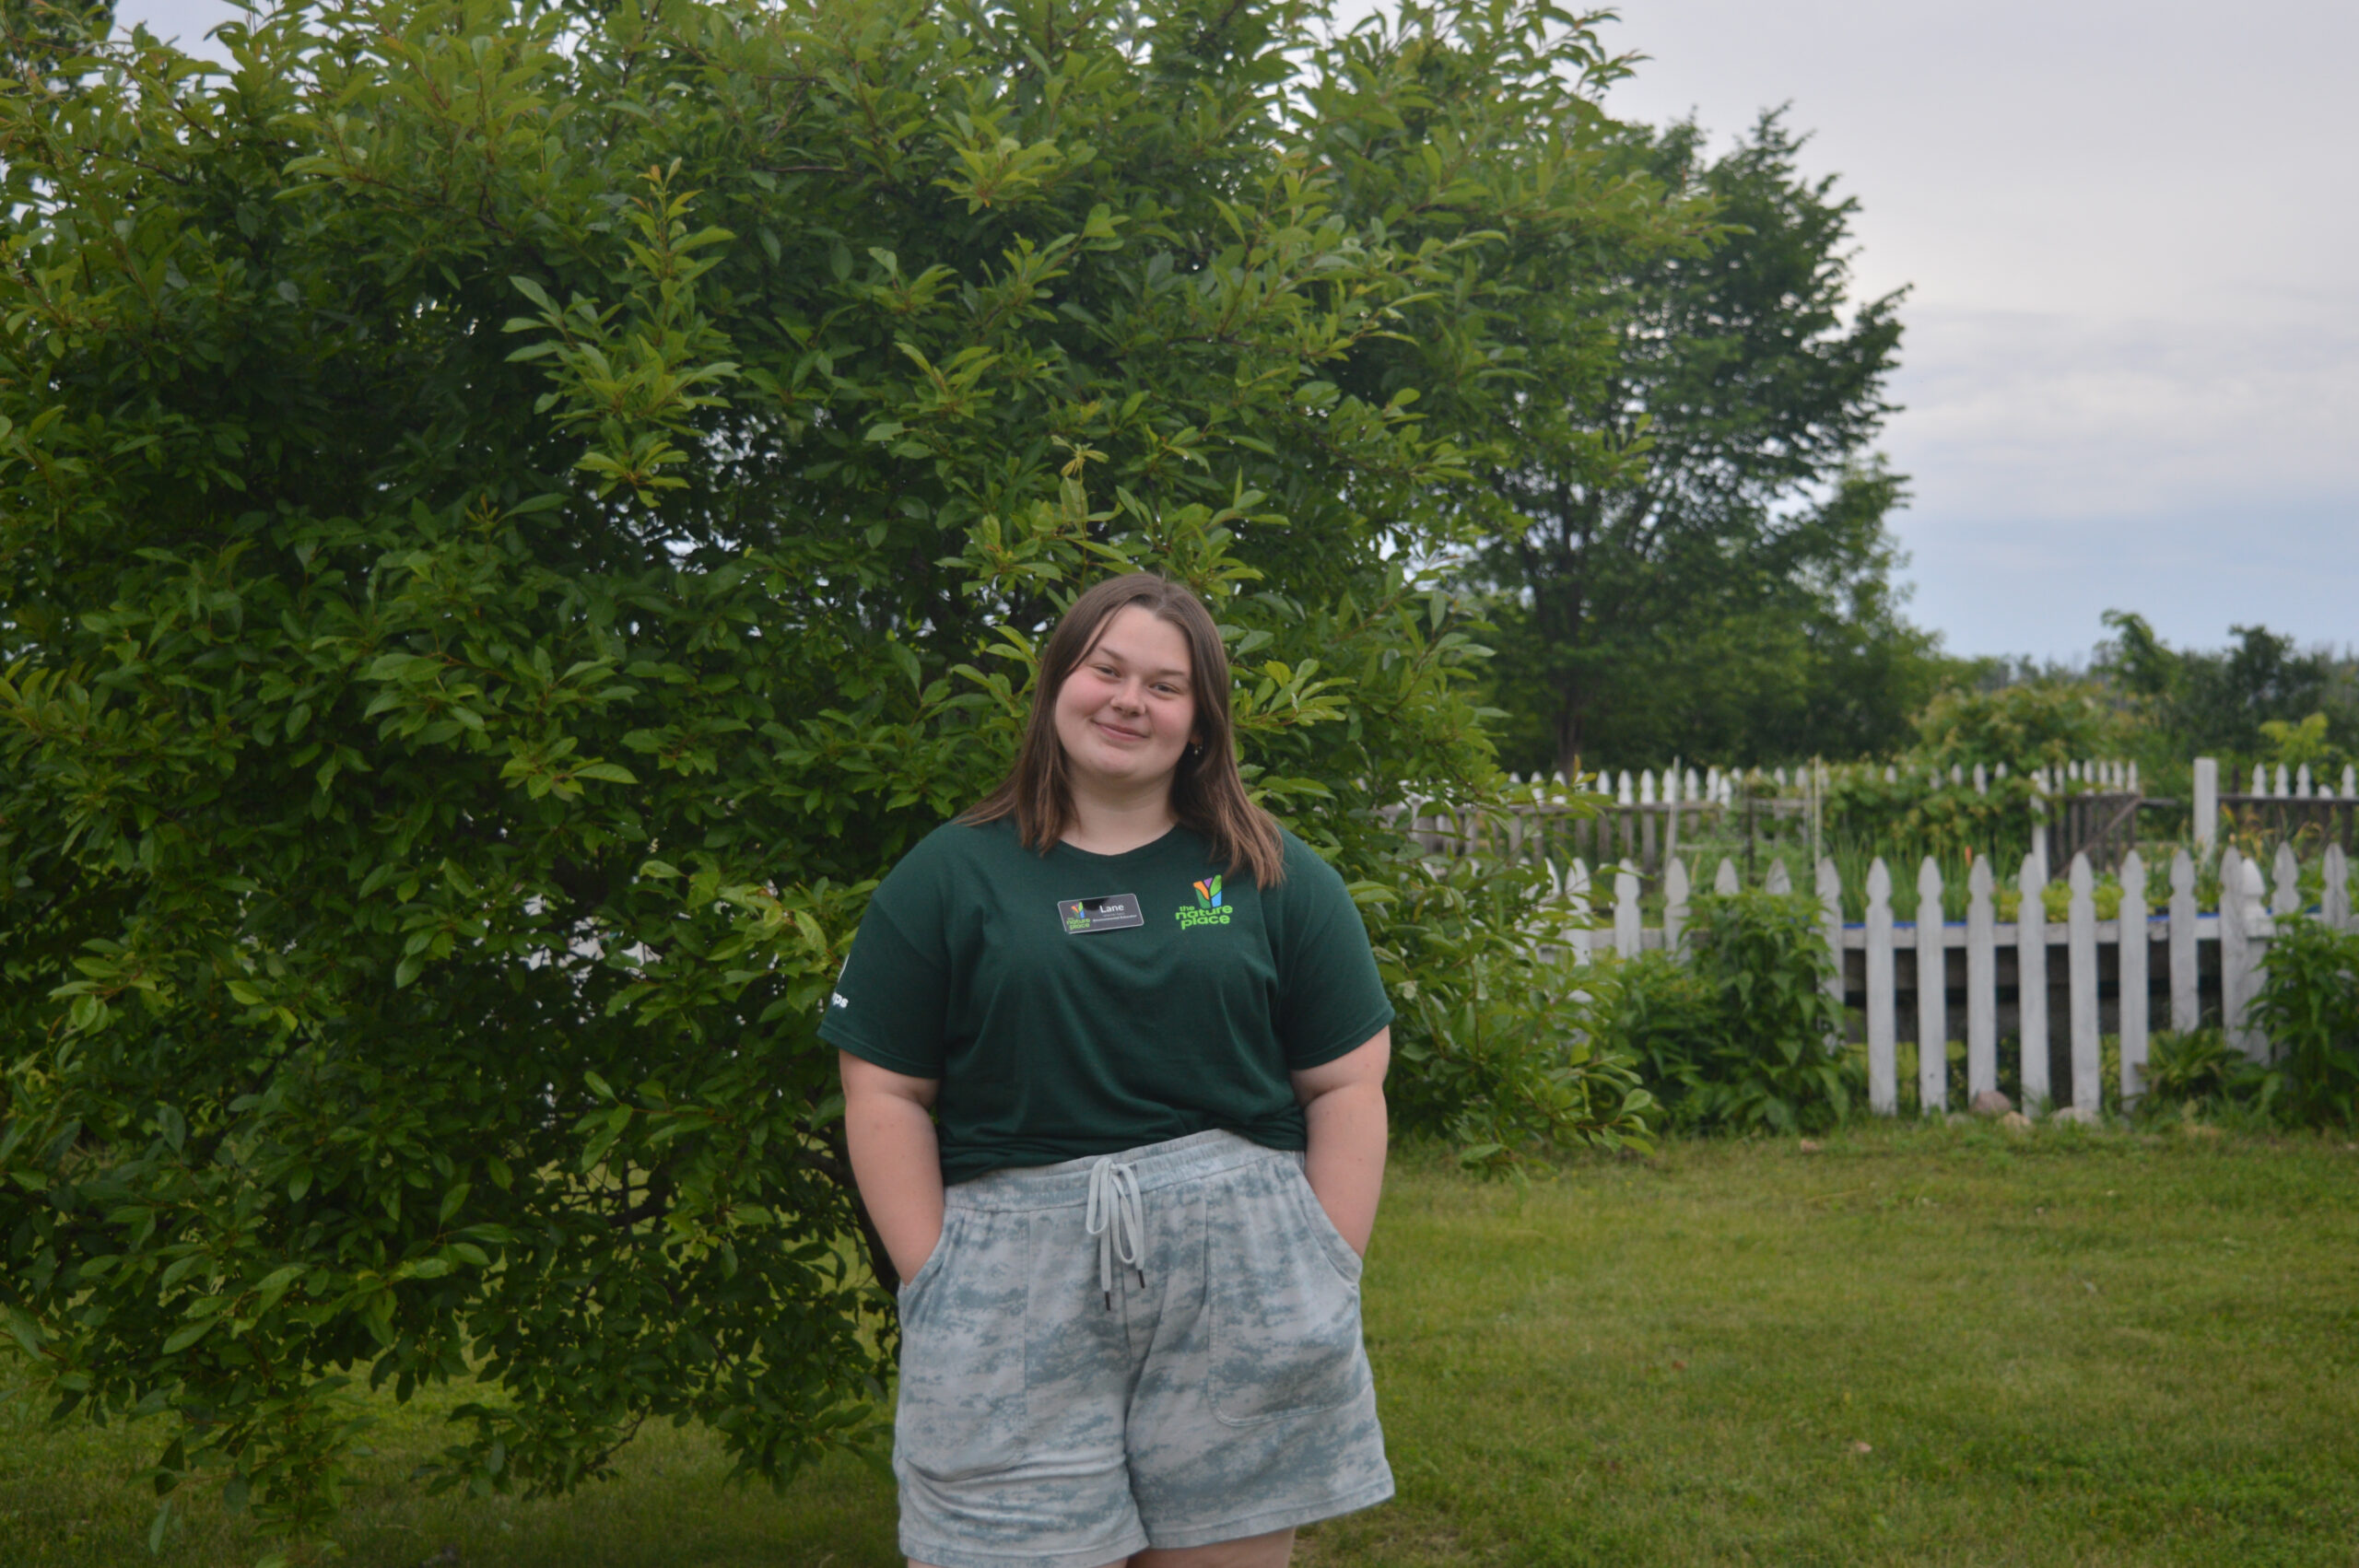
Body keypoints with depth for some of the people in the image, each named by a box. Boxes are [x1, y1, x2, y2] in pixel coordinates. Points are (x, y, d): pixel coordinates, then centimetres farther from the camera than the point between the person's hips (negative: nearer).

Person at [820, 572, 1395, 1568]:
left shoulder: (1278, 879, 10)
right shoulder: (950, 877, 7)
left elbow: (1346, 1084, 8)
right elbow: (887, 1093, 4)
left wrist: (1328, 1274, -2)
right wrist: (933, 1282, -4)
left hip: (1240, 1275, 1)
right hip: (1016, 1279, -1)